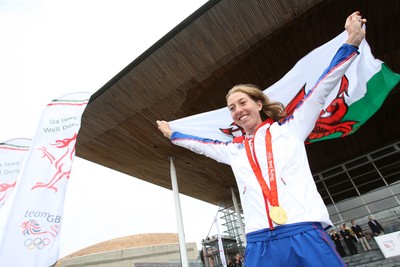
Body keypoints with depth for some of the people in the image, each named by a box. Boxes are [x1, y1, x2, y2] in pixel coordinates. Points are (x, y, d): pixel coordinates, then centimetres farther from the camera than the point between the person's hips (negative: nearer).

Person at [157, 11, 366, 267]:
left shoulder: (289, 128, 8)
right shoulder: (234, 149, 16)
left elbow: (320, 90, 9)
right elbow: (200, 144, 28)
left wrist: (351, 44, 8)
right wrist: (172, 134, 38)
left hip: (306, 234, -2)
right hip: (259, 243, 3)